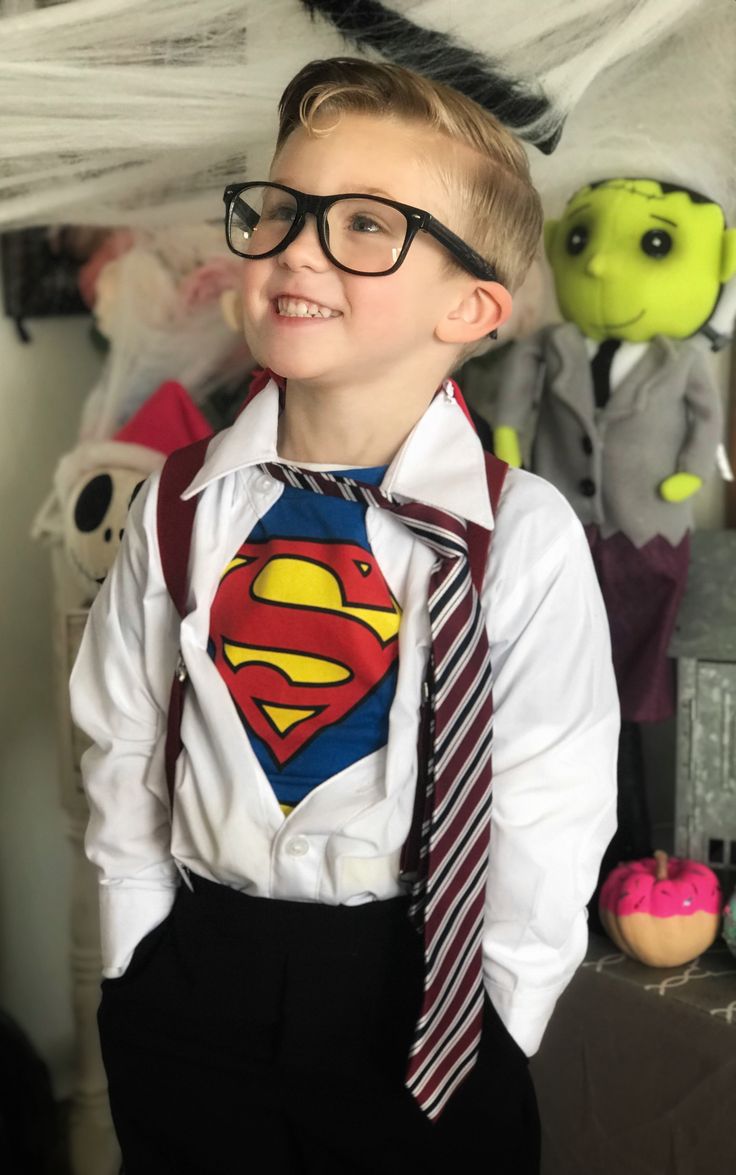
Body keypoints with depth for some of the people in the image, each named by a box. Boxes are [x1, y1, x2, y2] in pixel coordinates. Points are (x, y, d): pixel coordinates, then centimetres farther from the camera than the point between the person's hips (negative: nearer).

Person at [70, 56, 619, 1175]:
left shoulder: (520, 536, -14)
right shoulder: (184, 509, -4)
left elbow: (548, 809, -9)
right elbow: (124, 749, 4)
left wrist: (497, 1022, -6)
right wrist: (143, 959, 3)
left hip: (420, 989, -2)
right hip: (193, 988, 3)